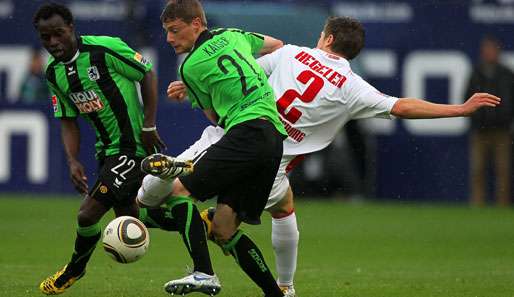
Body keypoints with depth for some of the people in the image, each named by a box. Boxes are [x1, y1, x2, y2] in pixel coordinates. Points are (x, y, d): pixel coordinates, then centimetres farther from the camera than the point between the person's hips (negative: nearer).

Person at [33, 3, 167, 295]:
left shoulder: (106, 49, -20)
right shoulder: (54, 74, 2)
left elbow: (147, 74, -10)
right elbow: (68, 121, 9)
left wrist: (149, 126, -12)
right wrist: (73, 161, -7)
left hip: (133, 146, -8)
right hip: (107, 148, 8)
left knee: (88, 214, -10)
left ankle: (74, 270, 17)